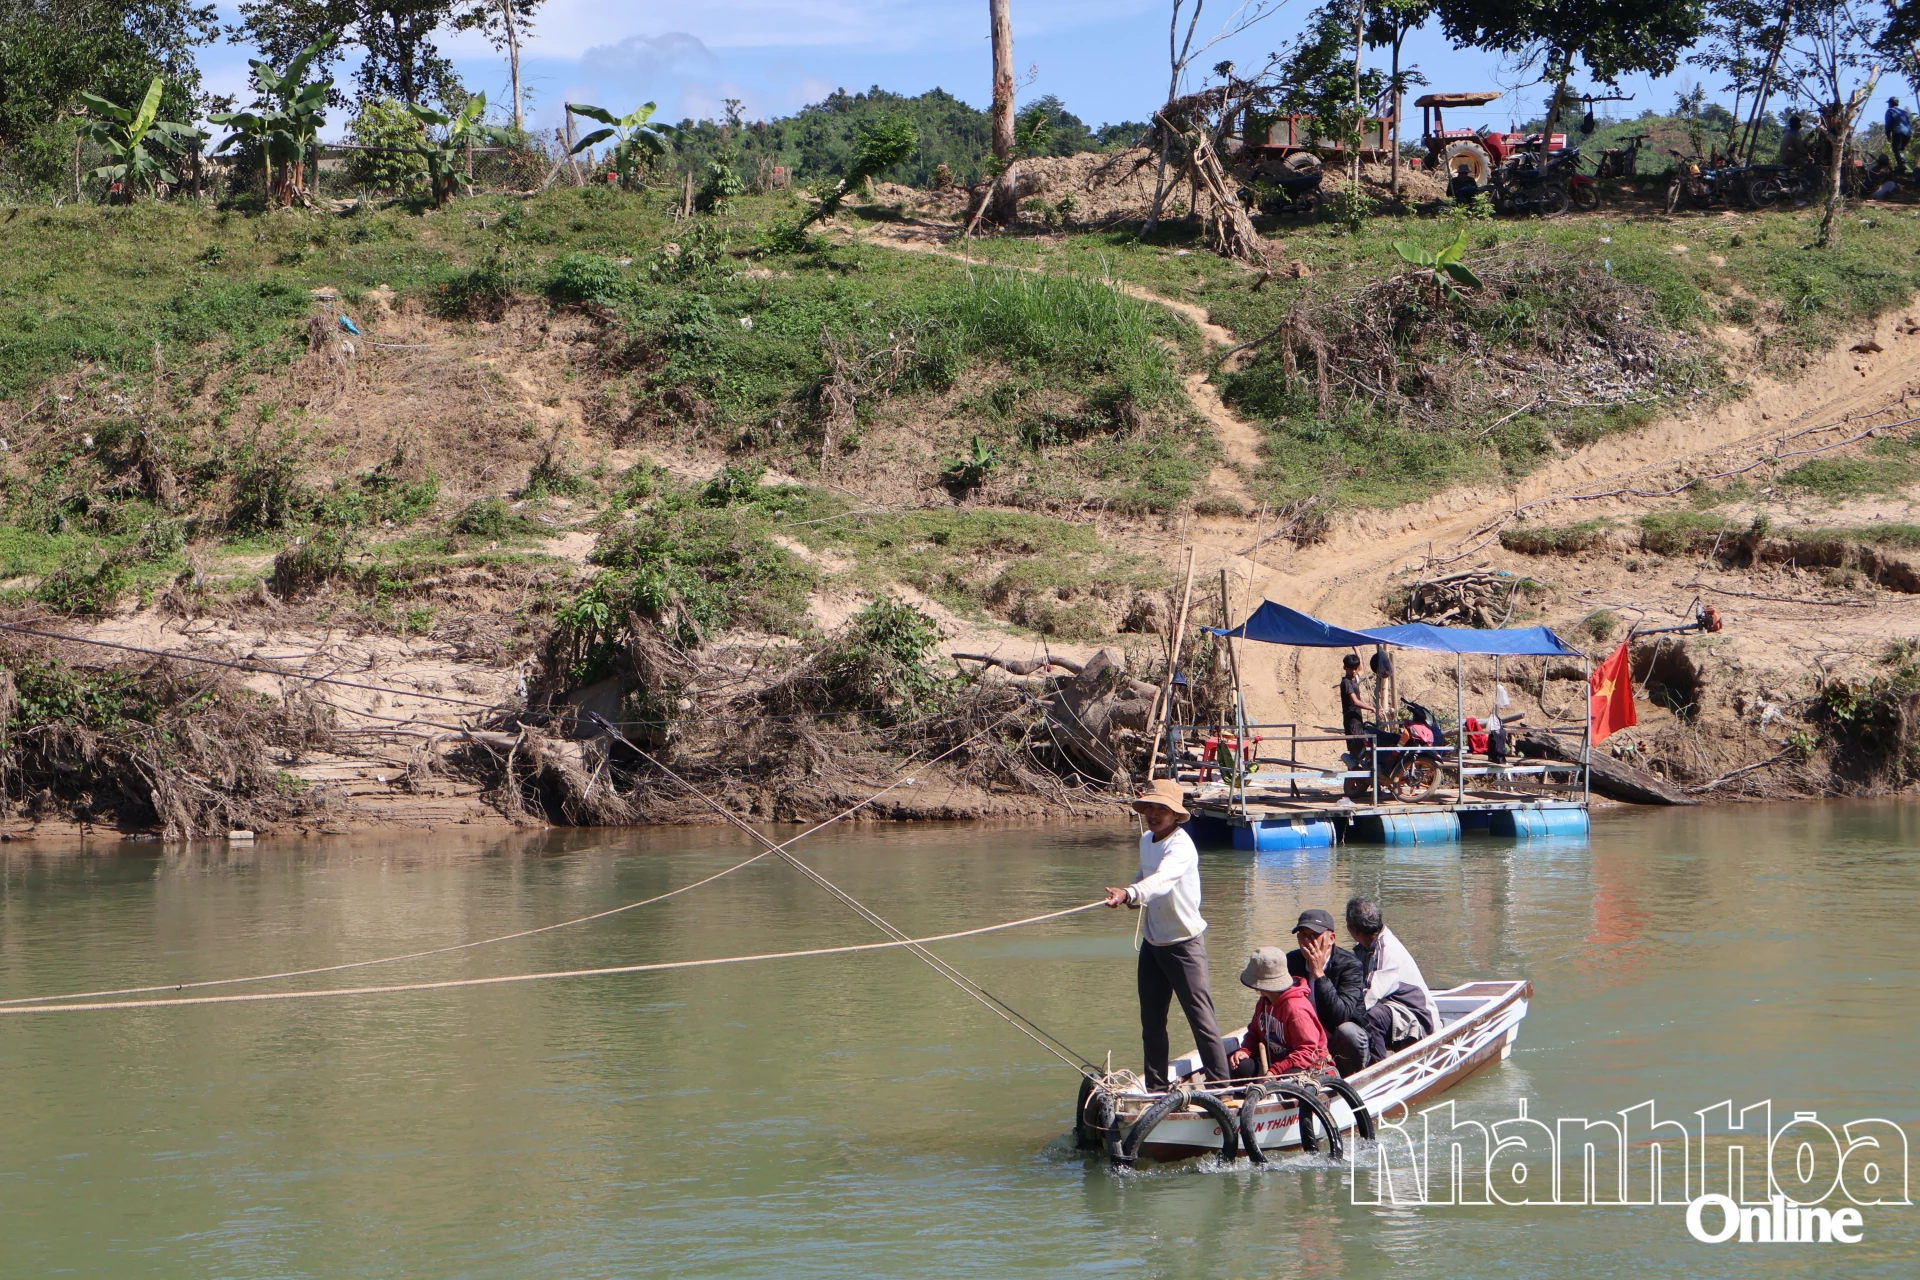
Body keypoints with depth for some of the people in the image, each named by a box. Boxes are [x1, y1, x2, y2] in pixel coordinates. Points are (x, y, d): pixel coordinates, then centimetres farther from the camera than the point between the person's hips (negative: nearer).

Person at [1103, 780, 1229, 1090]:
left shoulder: (1181, 846, -20)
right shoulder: (1146, 840, 5)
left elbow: (1162, 880, -40)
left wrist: (1130, 894, -59)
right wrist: (1128, 895, 0)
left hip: (1184, 943, -8)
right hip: (1152, 942, 8)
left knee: (1201, 1018, -8)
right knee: (1151, 1021, 11)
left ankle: (1220, 1086, -3)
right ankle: (1156, 1089, 21)